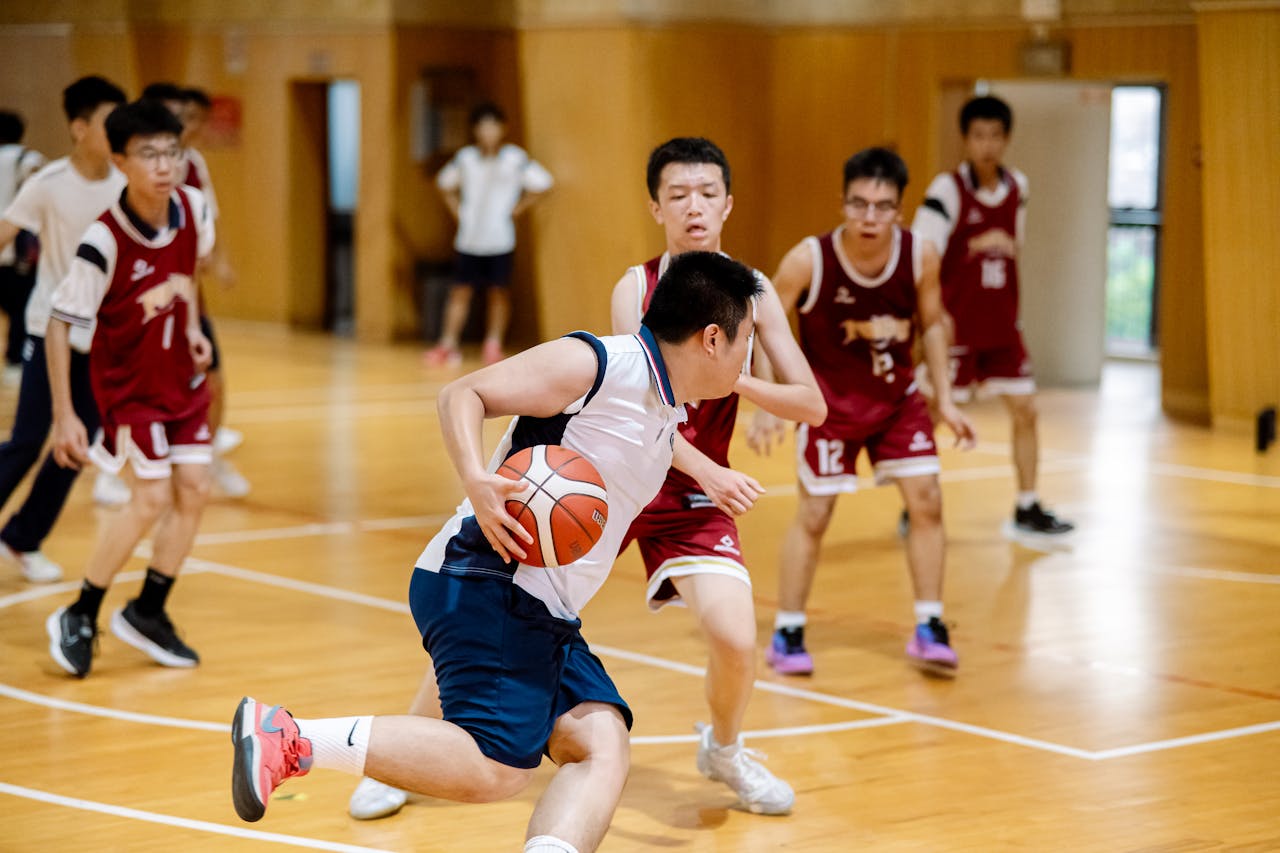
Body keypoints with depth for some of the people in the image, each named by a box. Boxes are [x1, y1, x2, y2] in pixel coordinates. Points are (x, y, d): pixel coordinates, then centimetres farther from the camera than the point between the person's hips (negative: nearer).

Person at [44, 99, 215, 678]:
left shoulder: (193, 207, -11)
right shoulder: (104, 242, -28)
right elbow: (60, 325, -20)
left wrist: (192, 328, 7)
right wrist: (64, 415, -21)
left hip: (180, 374, 6)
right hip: (127, 381, -6)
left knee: (194, 490, 3)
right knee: (152, 500, -12)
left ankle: (148, 613, 20)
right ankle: (79, 618, 4)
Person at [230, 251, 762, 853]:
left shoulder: (669, 417, 21)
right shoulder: (596, 364, -8)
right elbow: (462, 394, -10)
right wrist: (477, 482, -25)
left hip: (543, 614, 10)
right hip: (487, 585, -10)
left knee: (603, 749, -9)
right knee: (497, 768, -22)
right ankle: (287, 737, -18)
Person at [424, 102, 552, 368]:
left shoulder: (515, 158, -5)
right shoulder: (464, 157, 3)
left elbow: (541, 183, -1)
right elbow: (445, 183, 19)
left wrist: (516, 209, -3)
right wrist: (457, 211, 8)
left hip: (500, 238, -2)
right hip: (468, 238, 2)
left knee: (498, 291, 3)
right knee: (460, 290, 0)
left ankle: (494, 345, 9)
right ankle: (448, 345, 2)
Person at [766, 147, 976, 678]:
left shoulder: (920, 257, -15)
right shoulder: (809, 260, -24)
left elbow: (931, 324, 3)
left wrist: (945, 400, 0)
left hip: (897, 397, 3)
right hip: (830, 401, -3)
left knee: (926, 501, -5)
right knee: (814, 514, 0)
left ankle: (928, 630, 6)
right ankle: (787, 634, 14)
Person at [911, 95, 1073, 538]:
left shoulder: (1017, 186, 4)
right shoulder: (947, 190, -15)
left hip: (1001, 326, 5)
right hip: (956, 326, -5)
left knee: (1025, 410, 3)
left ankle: (1027, 509, 12)